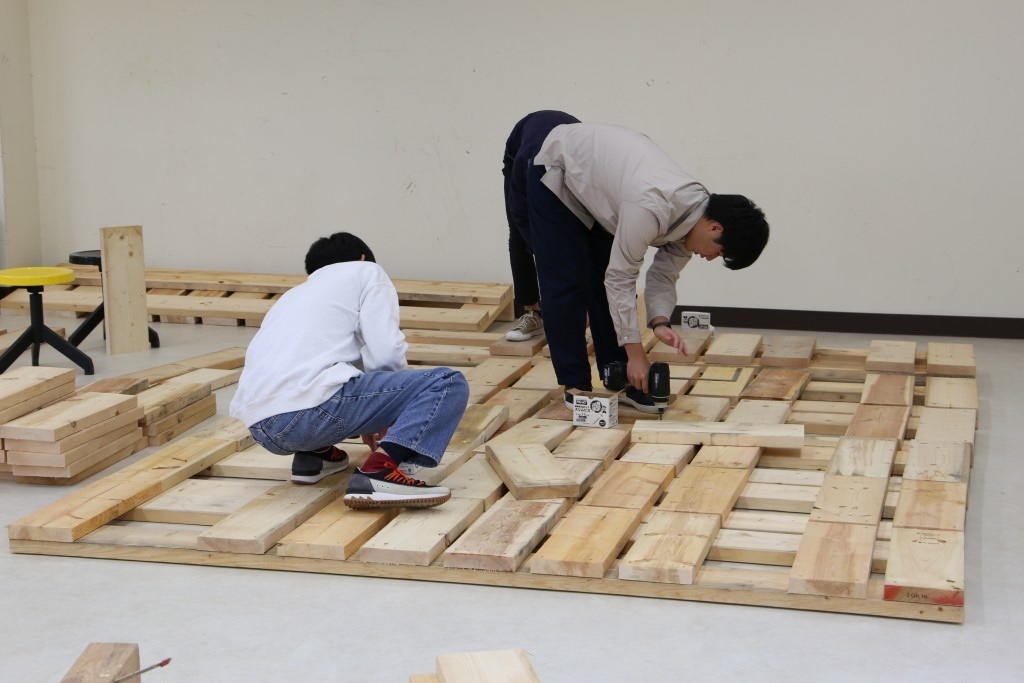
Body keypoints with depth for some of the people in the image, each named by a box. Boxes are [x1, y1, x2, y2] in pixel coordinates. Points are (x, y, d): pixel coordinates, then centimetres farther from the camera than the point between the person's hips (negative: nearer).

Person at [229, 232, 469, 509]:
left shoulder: (293, 296, 37)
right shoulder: (366, 272, 17)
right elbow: (386, 353, 3)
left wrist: (366, 425, 56)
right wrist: (394, 413, 22)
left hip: (261, 426, 8)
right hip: (309, 407, -8)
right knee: (448, 384, 1)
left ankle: (314, 453, 17)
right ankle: (380, 470, -21)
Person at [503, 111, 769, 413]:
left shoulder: (692, 216, -14)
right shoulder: (652, 207, -39)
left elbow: (663, 275, -3)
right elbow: (620, 277, -31)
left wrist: (660, 322, -22)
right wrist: (636, 352, -26)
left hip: (592, 173, 7)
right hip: (553, 166, -7)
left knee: (604, 281, 3)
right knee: (567, 283, -9)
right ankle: (575, 385, 0)